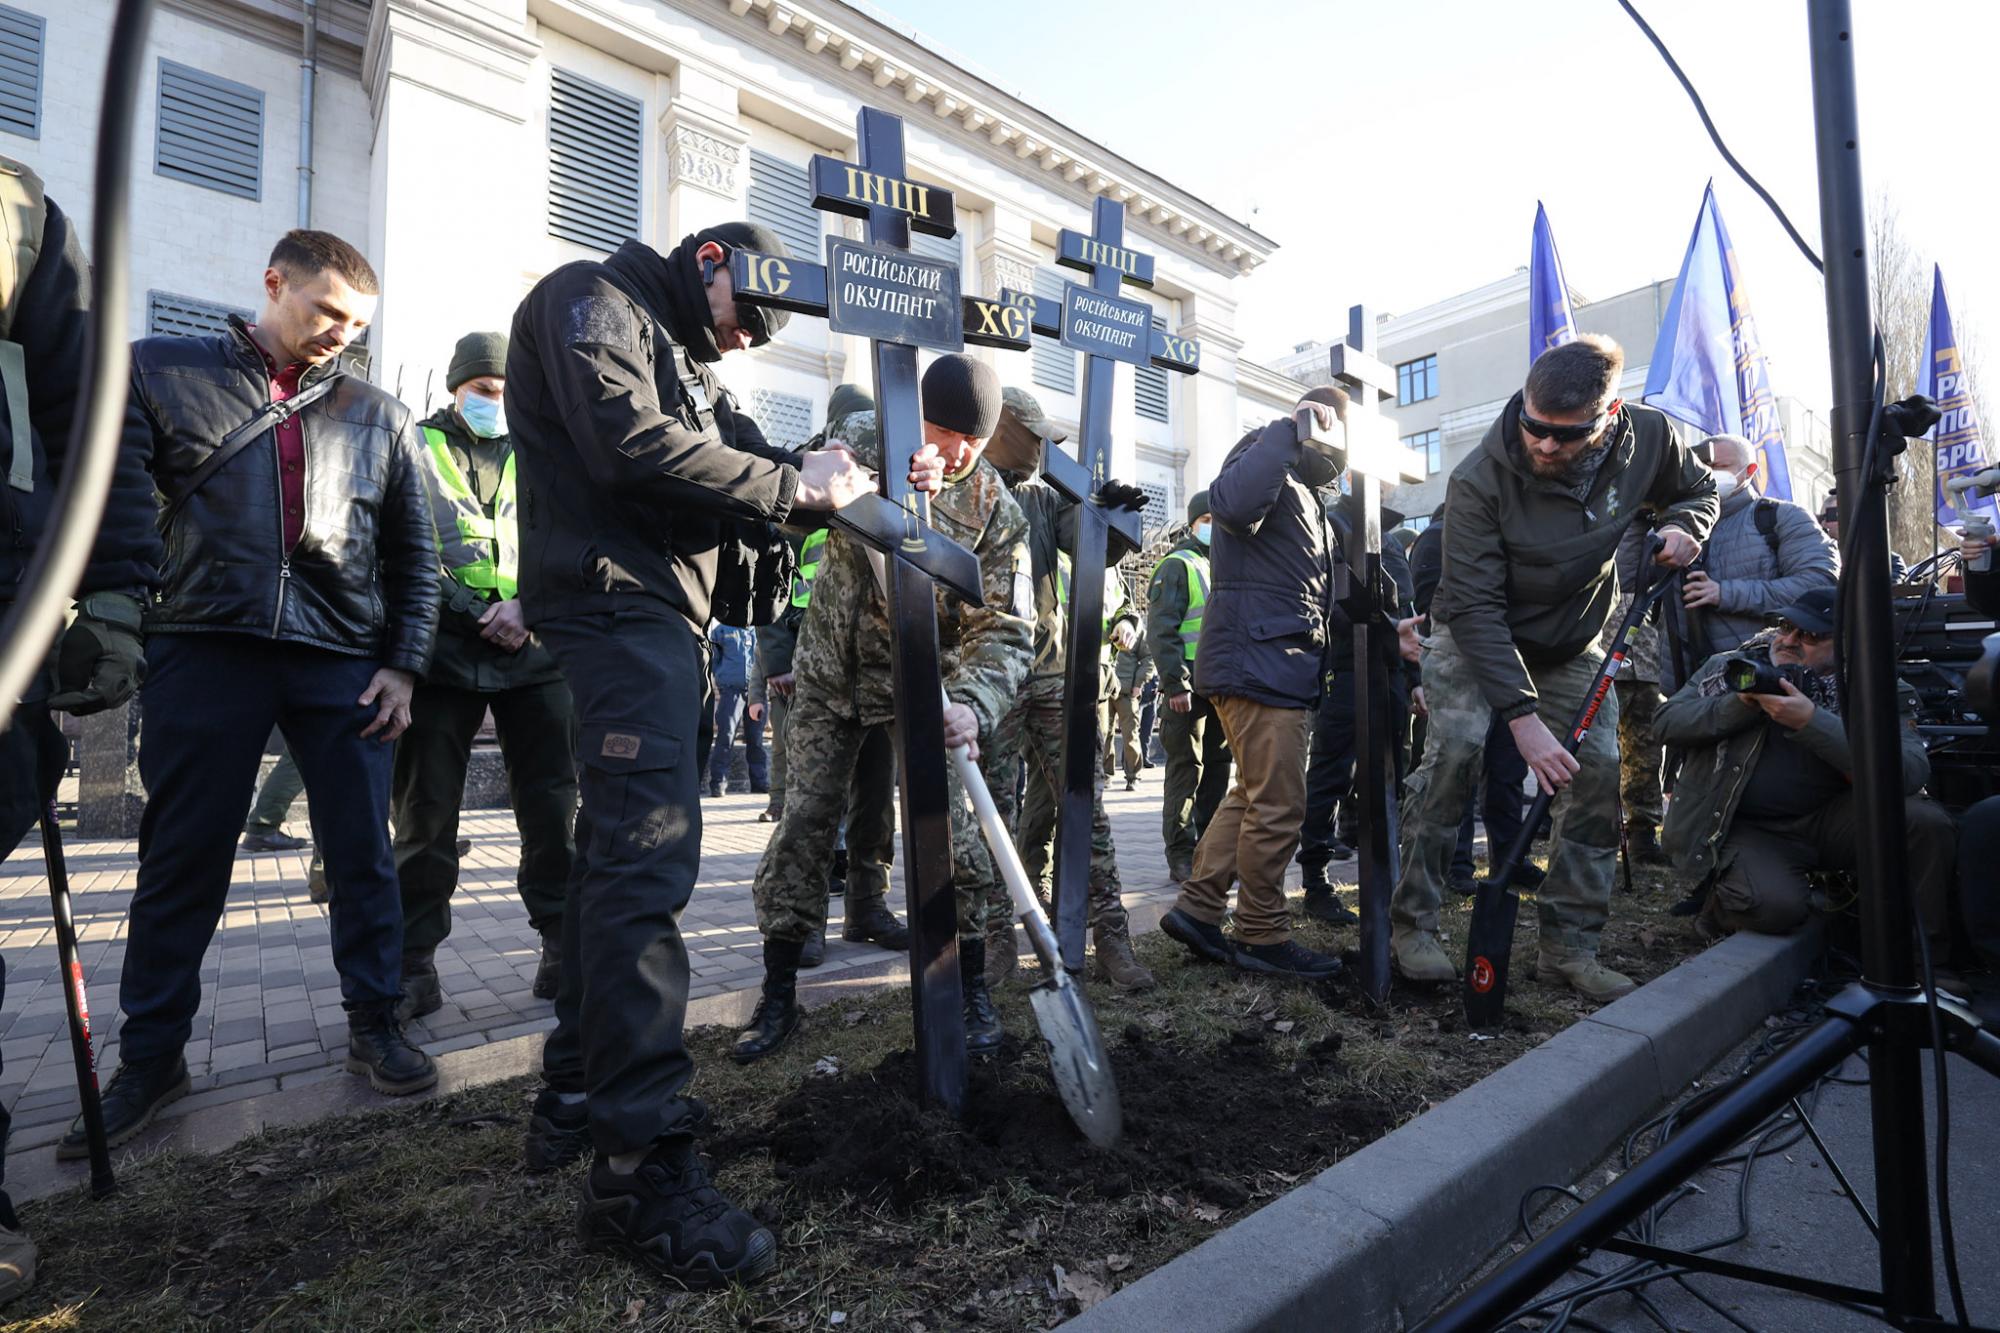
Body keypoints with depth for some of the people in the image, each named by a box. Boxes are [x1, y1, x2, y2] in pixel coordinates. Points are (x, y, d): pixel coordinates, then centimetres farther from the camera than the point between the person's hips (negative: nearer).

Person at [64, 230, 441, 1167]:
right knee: (181, 860, 7)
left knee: (363, 853, 5)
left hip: (343, 659, 1)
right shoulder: (160, 374, 10)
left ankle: (374, 1024, 19)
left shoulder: (379, 417, 13)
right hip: (203, 649, 0)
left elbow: (414, 555, 12)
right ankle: (150, 1055, 23)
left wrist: (404, 663, 3)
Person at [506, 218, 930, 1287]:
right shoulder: (594, 299, 1)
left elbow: (746, 458, 18)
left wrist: (864, 477, 2)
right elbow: (630, 446, -17)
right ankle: (640, 1166, -12)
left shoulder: (686, 360, 29)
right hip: (615, 595, -10)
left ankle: (575, 1099, 23)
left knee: (620, 849, 11)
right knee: (648, 853, -16)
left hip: (661, 613, 10)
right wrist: (795, 485, -14)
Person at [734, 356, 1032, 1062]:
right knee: (803, 825, 3)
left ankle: (972, 991, 13)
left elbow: (1006, 630, -20)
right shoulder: (863, 436, -7)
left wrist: (973, 704, -39)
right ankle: (779, 997, 17)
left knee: (948, 831, -6)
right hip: (831, 673, 1)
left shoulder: (998, 511, -13)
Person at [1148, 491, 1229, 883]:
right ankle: (1181, 857, 3)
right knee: (1187, 770, -4)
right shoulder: (1178, 565, -2)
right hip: (1189, 686, -7)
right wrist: (1176, 683, -19)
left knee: (1217, 767, 11)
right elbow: (1161, 630, -12)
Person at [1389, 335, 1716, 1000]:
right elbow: (1475, 608, -31)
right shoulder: (1478, 481, -30)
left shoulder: (1648, 437, -15)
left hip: (1572, 645, 5)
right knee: (1457, 747, -25)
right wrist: (1523, 716, -37)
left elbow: (1699, 488, 9)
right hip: (1477, 639, -4)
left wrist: (1683, 527, -17)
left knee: (1601, 769, -5)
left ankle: (1569, 945, 8)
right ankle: (1412, 922, -13)